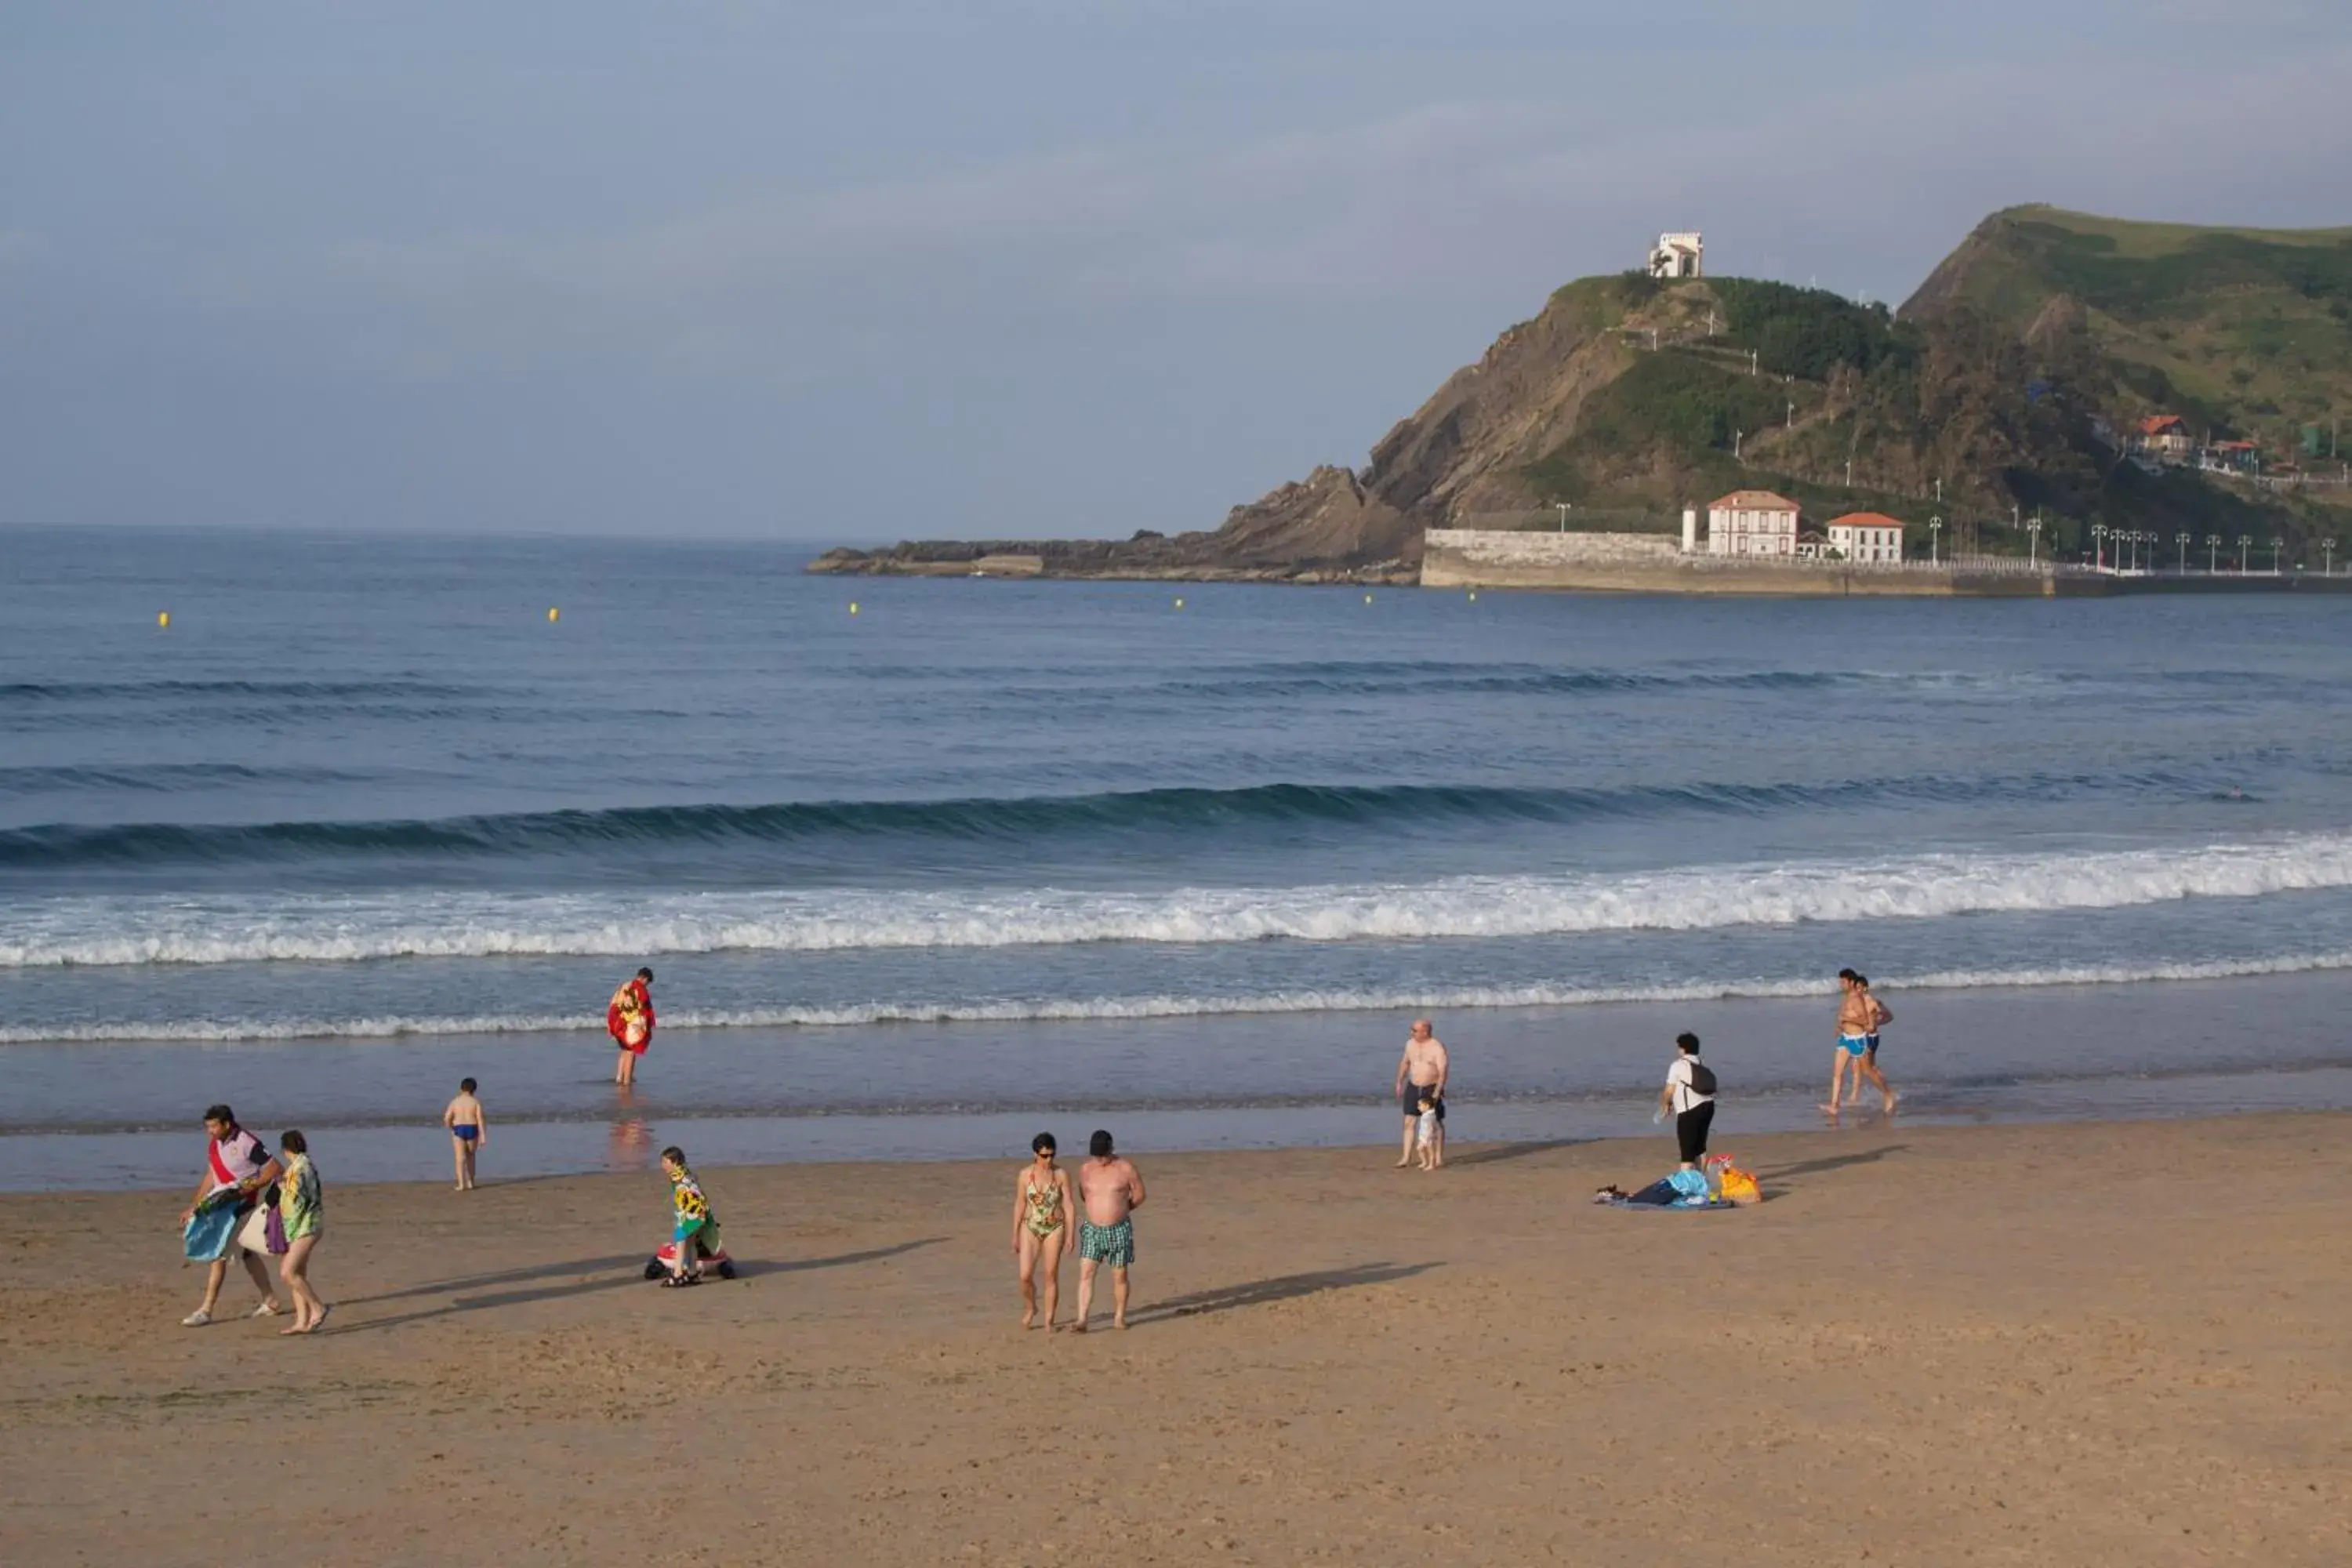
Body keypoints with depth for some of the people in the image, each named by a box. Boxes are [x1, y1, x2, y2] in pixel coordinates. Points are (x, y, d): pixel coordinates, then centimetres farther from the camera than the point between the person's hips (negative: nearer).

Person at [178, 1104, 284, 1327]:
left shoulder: (247, 1144, -18)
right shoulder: (216, 1144, 7)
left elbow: (276, 1169, -16)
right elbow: (210, 1177, 15)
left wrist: (249, 1187, -24)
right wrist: (194, 1207, 13)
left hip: (239, 1206, -9)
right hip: (219, 1205, 9)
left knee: (218, 1254, -12)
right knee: (246, 1253, 16)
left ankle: (206, 1311, -10)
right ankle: (270, 1301, 27)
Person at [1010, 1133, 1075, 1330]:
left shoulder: (1061, 1175, -6)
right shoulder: (1025, 1175, -3)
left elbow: (1069, 1205, -2)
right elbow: (1019, 1205, 4)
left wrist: (1070, 1234, -6)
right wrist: (1015, 1236, 5)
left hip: (1054, 1229, -1)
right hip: (1030, 1227, 1)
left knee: (1051, 1276, 1)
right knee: (1025, 1276, -7)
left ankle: (1049, 1320, 11)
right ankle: (1030, 1309, 22)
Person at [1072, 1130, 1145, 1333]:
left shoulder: (1125, 1169, -7)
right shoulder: (1085, 1170, 1)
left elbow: (1139, 1195, 4)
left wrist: (1121, 1209, 8)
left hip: (1119, 1230, -2)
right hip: (1092, 1229, 2)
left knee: (1119, 1276, 5)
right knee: (1085, 1273, -8)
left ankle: (1119, 1317, 20)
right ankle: (1081, 1320, -11)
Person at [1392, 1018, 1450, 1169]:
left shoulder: (1437, 1047, -17)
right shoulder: (1410, 1043, 1)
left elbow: (1443, 1071, -21)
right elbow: (1405, 1062, 16)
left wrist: (1437, 1092, -30)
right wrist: (1399, 1083, 15)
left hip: (1432, 1089, -5)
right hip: (1413, 1088, 5)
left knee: (1437, 1123, 5)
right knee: (1409, 1121, 0)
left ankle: (1439, 1157, 15)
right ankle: (1406, 1157, 4)